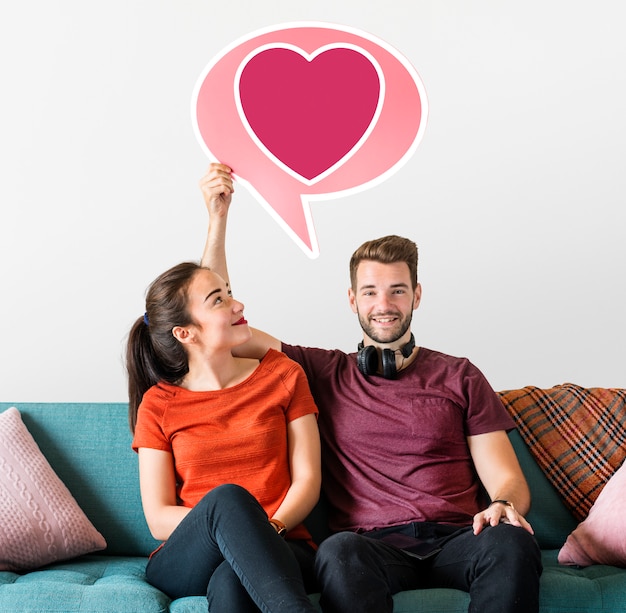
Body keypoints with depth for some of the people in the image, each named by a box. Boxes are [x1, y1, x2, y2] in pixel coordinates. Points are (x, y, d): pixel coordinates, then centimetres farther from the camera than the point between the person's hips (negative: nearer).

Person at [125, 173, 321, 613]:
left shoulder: (282, 375, 8)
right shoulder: (159, 404, 6)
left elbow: (307, 480, 3)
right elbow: (159, 518, 0)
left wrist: (266, 530, -18)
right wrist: (239, 527, -17)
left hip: (279, 552, 0)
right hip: (187, 561, 1)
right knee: (228, 496, -36)